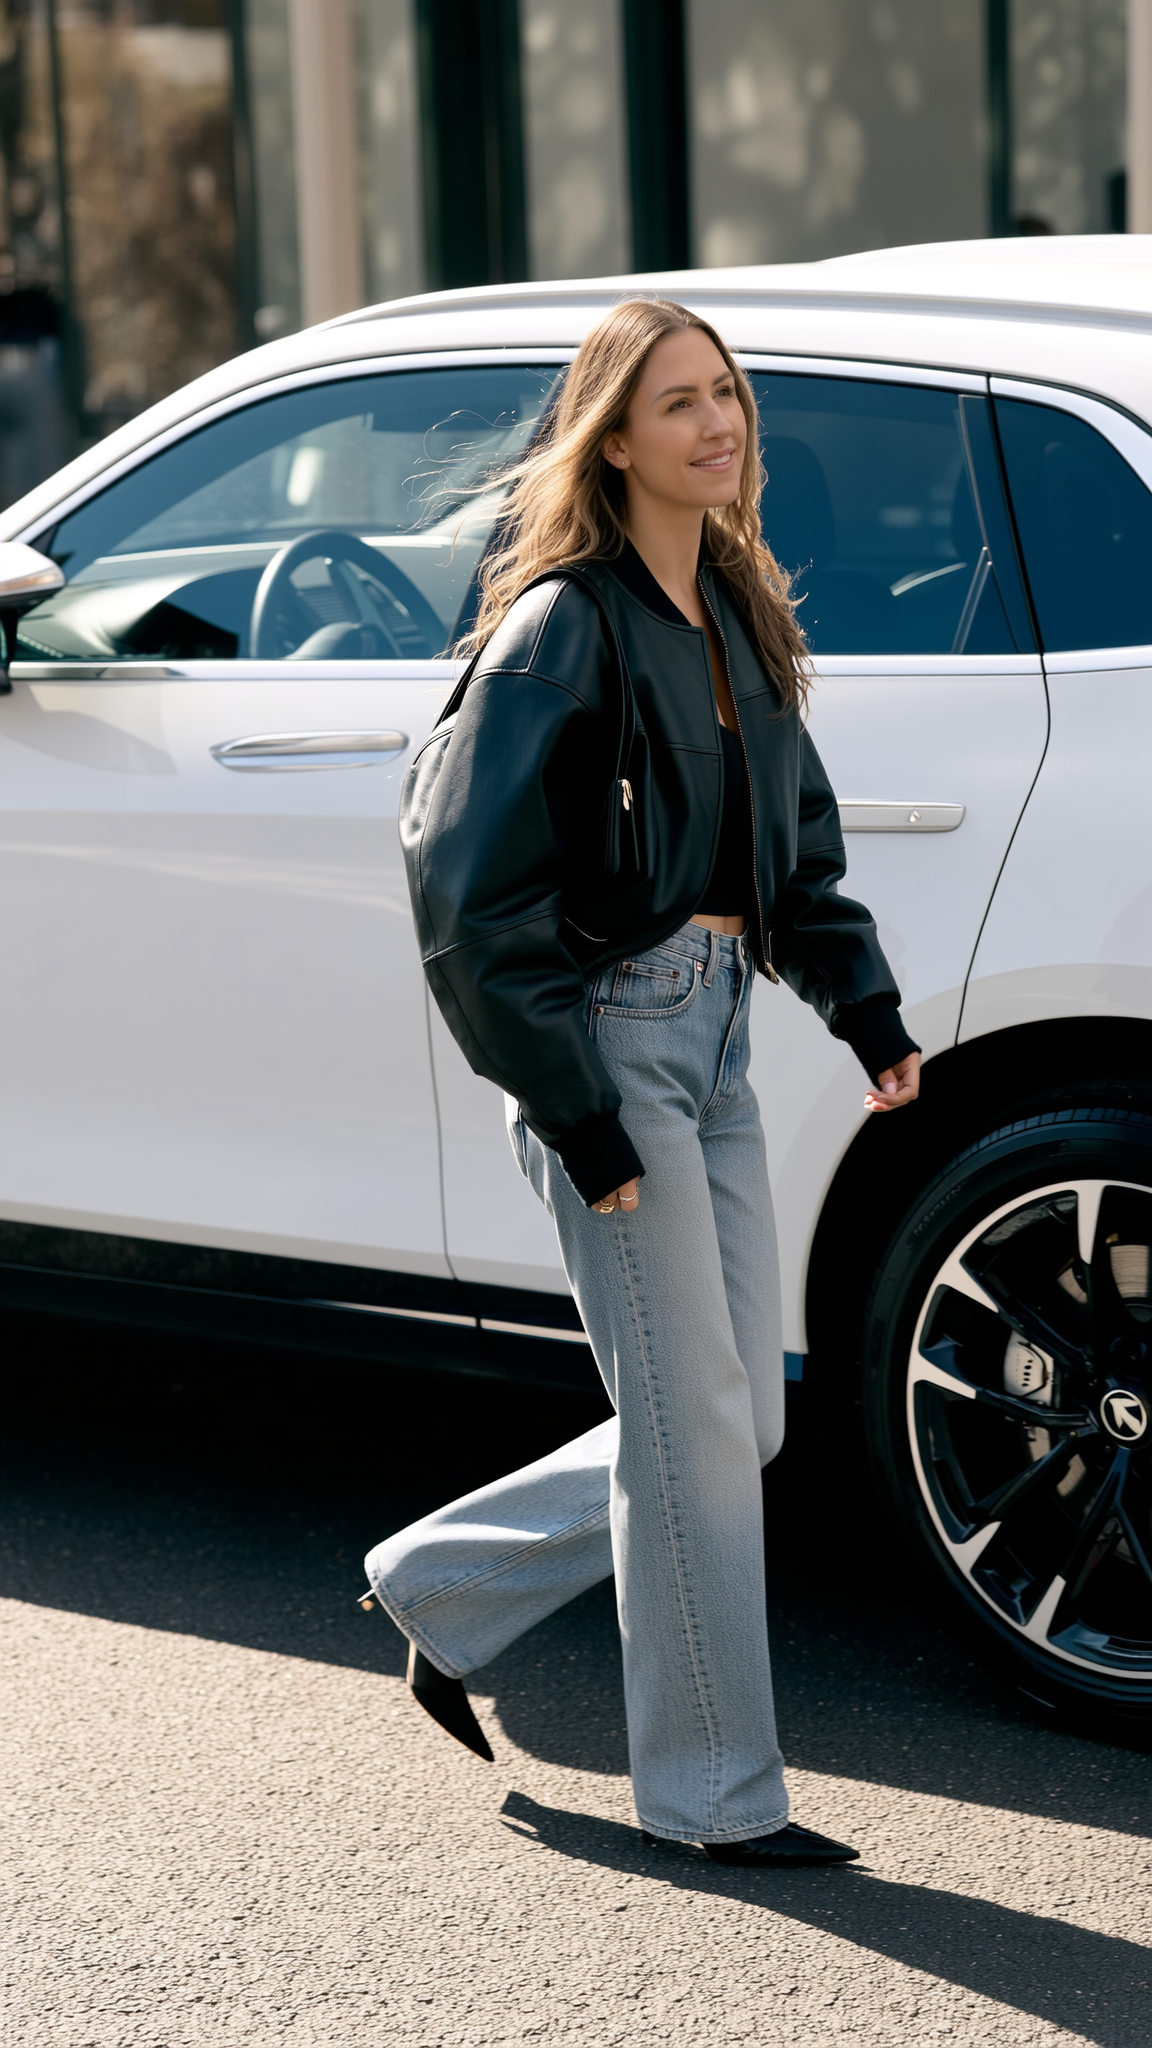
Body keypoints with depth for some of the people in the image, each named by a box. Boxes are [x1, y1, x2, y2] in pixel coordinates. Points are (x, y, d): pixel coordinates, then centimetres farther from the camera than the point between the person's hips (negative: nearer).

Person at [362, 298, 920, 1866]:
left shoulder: (737, 613, 12)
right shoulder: (566, 622, -12)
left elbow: (797, 841, 20)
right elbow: (468, 880, -16)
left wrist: (866, 1007, 5)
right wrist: (571, 1109, -17)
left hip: (715, 1025, 8)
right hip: (608, 1029, -8)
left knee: (736, 1423, 12)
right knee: (695, 1427, -2)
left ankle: (445, 1587, 29)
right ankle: (713, 1793, 13)